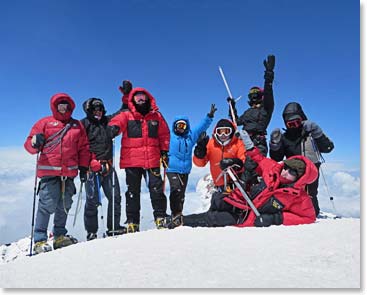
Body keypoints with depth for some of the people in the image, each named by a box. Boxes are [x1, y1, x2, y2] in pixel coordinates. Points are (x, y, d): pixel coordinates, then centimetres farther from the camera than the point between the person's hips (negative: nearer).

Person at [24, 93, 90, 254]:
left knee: (64, 205, 8)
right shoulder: (44, 123, 9)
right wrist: (35, 144, -18)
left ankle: (60, 236, 20)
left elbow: (84, 148, 17)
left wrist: (83, 167, 10)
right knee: (47, 205, -8)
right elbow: (29, 144, 5)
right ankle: (39, 240, 2)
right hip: (49, 171, -3)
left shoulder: (77, 125, 17)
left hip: (69, 173, 3)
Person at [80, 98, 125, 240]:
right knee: (93, 200, -2)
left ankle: (114, 227, 15)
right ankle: (91, 232, 9)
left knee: (115, 196, 3)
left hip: (108, 166, 5)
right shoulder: (84, 124, 3)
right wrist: (88, 161, -15)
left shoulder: (107, 121, 17)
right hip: (92, 166, -5)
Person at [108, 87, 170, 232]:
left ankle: (160, 217, 17)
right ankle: (132, 222, 16)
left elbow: (164, 134, 16)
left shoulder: (156, 116, 12)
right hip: (132, 160, -1)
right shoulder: (126, 115, 5)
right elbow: (117, 121, -15)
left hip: (152, 159, 1)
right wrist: (114, 127, -37)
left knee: (156, 189, 3)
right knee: (133, 191, 7)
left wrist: (164, 151, 10)